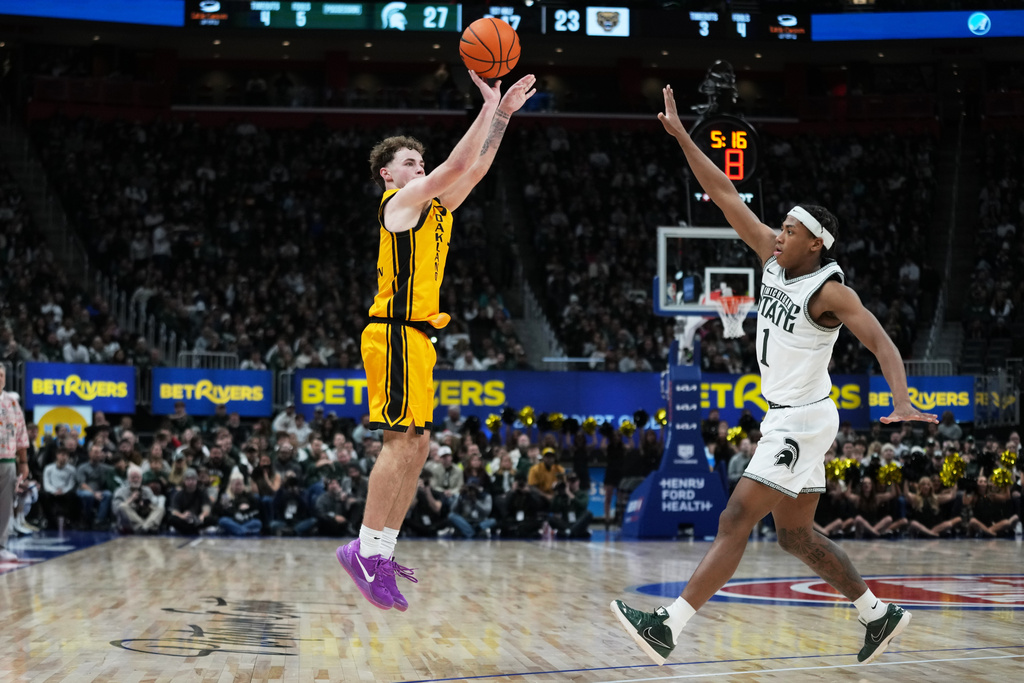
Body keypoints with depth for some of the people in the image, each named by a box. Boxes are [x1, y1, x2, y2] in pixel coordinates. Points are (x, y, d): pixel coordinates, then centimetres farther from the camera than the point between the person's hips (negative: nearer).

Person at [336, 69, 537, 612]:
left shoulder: (432, 208, 21)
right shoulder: (401, 201, -3)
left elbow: (474, 168, 21)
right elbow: (457, 165, -12)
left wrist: (503, 115, 16)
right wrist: (490, 107, -8)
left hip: (414, 337, 10)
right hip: (397, 334, -10)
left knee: (415, 445, 7)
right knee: (403, 441, -15)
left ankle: (382, 551, 8)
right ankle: (366, 547, -15)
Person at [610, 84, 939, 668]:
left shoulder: (830, 291, -16)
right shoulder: (774, 258, 4)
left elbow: (882, 343, -23)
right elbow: (726, 196, 4)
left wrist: (903, 402, -39)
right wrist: (682, 136, 1)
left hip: (802, 422, -9)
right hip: (785, 418, 9)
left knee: (736, 520, -12)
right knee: (796, 535, 15)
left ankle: (669, 627, -15)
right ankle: (881, 615, 28)